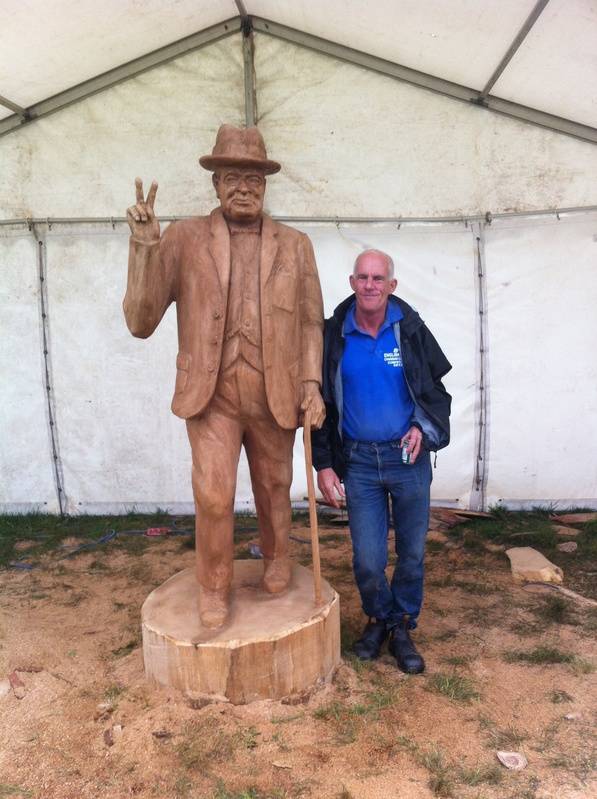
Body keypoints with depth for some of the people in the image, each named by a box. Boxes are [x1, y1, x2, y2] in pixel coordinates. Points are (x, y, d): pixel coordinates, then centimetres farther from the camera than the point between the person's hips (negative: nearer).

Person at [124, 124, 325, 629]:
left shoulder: (295, 245, 5)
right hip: (211, 393, -2)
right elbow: (141, 323, -7)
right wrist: (143, 248, -18)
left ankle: (277, 560, 44)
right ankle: (214, 591, 20)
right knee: (213, 497, -6)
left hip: (275, 394, 2)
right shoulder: (184, 239, -3)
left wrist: (312, 385, -3)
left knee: (274, 489, 16)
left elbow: (311, 323, 8)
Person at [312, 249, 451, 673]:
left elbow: (437, 389, 8)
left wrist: (423, 427, -11)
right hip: (359, 461, 0)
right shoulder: (334, 334, -3)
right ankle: (377, 618, 33)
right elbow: (321, 403, 3)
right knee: (368, 561, 3)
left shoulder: (411, 329, -3)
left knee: (412, 553, 11)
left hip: (408, 457, 1)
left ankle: (402, 626, 34)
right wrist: (323, 465, 0)